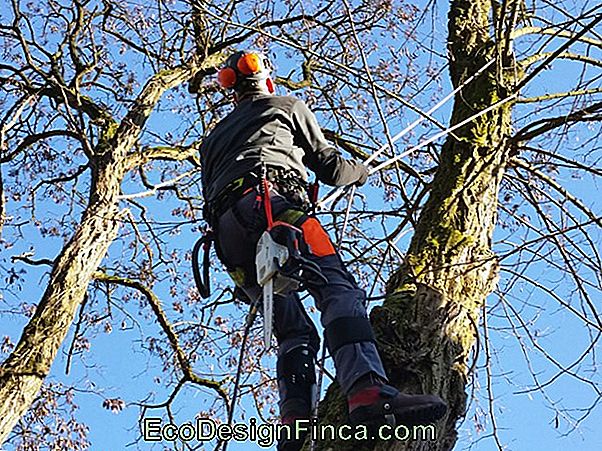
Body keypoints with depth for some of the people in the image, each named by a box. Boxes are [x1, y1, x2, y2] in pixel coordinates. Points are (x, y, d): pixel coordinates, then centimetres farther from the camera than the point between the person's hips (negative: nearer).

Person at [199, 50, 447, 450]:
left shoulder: (213, 138, 41)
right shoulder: (286, 106, 27)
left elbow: (210, 196, 32)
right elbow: (329, 167, 23)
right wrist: (361, 172, 44)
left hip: (226, 231, 6)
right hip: (271, 200, -5)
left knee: (294, 332, 3)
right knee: (339, 290, -23)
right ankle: (368, 392, -47)